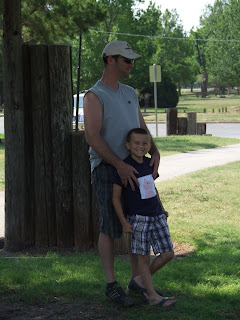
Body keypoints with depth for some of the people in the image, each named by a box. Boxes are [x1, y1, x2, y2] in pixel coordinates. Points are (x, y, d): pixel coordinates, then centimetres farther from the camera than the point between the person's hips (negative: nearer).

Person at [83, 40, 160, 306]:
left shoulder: (130, 94, 16)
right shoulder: (94, 96, -8)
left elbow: (141, 129, 18)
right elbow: (92, 137, -16)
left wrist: (155, 152, -1)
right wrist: (120, 165, -22)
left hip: (132, 168, 7)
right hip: (106, 168, -7)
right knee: (110, 227, -3)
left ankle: (137, 280, 16)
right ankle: (111, 284, 6)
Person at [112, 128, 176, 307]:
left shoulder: (149, 163, 7)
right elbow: (116, 197, -9)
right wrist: (124, 222, -10)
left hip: (156, 216, 7)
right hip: (138, 218, -7)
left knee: (168, 253, 5)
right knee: (143, 257, -1)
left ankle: (141, 280, 23)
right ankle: (152, 295, 8)